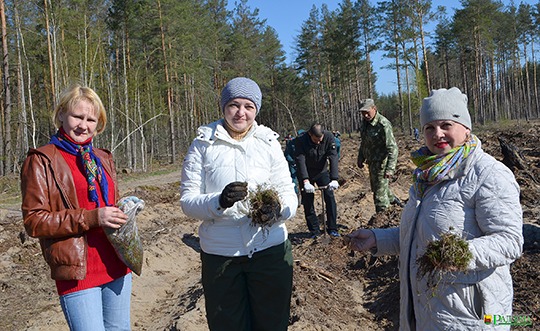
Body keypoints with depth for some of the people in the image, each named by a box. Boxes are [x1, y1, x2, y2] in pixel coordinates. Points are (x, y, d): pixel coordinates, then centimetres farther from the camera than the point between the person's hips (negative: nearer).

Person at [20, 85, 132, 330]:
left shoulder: (103, 158, 15)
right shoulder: (41, 161, -4)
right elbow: (34, 221, -9)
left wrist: (124, 212, 1)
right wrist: (90, 218, -20)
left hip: (116, 266, 6)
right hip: (77, 272, -6)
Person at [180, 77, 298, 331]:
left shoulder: (268, 143, 5)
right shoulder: (203, 144, 2)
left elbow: (289, 194, 4)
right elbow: (187, 201, -2)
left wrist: (278, 208, -19)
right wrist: (219, 201, -23)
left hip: (270, 250, 1)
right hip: (220, 254, 0)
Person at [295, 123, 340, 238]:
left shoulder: (329, 137, -21)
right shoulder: (301, 140, -26)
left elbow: (333, 157, -25)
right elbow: (300, 161, -33)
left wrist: (334, 179, -35)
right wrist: (305, 181, -45)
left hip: (322, 171, 2)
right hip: (306, 174, -1)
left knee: (330, 197, -5)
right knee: (308, 201, -2)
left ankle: (332, 229, 7)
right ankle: (314, 230, 12)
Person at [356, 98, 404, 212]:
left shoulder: (383, 124, -24)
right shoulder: (365, 122, 3)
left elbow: (392, 148, -26)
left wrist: (390, 169, -32)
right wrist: (360, 157, 14)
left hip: (381, 163, -9)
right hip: (371, 162, 9)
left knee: (380, 193, -3)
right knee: (375, 187, 25)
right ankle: (394, 200, 47)